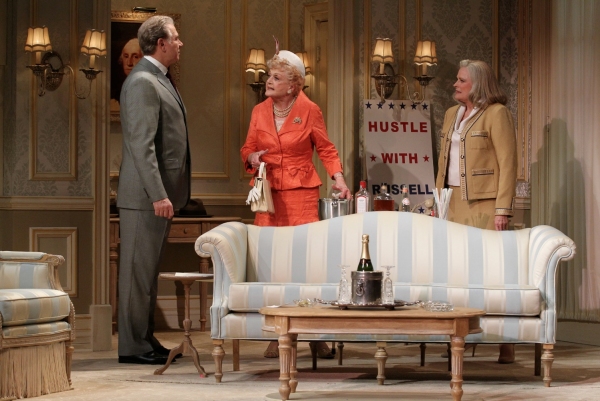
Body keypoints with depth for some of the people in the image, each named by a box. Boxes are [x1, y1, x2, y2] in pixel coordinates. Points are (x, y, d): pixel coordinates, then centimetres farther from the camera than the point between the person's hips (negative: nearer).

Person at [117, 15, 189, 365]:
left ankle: (146, 339, 20)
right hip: (145, 195, -10)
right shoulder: (142, 82, -15)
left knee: (150, 269, 13)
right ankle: (132, 346, 0)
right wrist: (158, 195, -24)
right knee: (139, 269, -4)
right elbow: (142, 145, -21)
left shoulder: (160, 80, 17)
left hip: (162, 193, 10)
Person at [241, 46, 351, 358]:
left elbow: (326, 149, 6)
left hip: (301, 194, -3)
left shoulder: (309, 111, -1)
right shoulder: (259, 112, 8)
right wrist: (252, 157, -6)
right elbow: (248, 149, 16)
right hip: (269, 194, 3)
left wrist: (338, 178, -7)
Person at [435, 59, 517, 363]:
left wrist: (502, 209, -14)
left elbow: (507, 163, -8)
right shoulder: (452, 114, 18)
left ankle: (505, 342, -4)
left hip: (482, 204, -6)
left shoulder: (496, 113, -3)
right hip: (453, 202, 6)